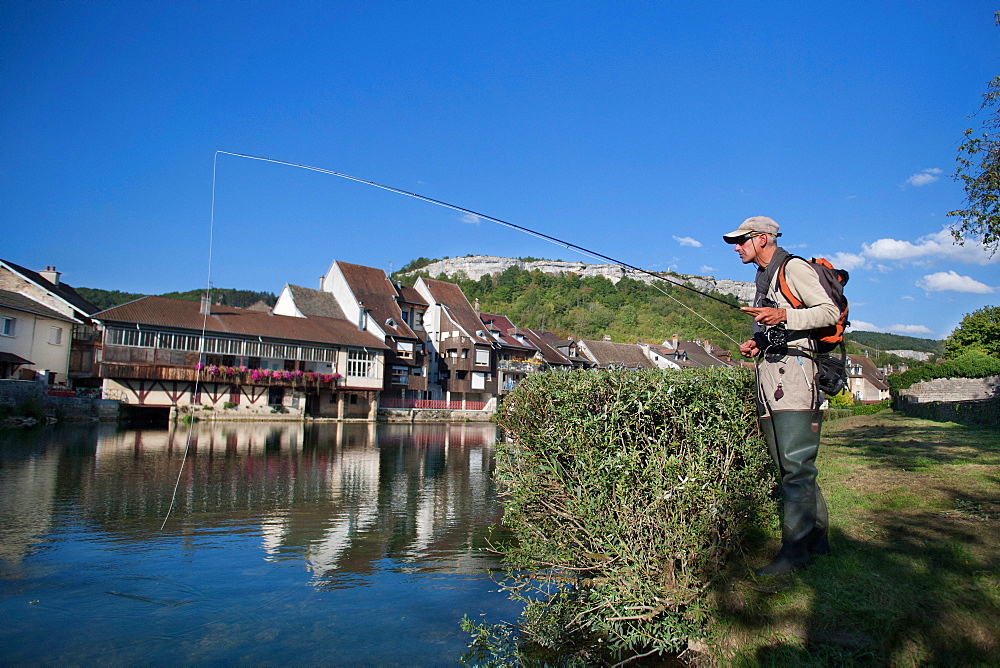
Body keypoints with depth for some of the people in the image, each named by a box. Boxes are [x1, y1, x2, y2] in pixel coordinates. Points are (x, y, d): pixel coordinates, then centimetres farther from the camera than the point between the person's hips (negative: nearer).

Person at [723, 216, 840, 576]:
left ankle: (794, 550, -7)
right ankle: (817, 536, 20)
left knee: (795, 464, -10)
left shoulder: (793, 268, -2)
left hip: (793, 372, -9)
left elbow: (830, 311, -11)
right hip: (769, 377, 10)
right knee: (790, 466, 10)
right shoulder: (764, 279, 26)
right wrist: (758, 344, 13)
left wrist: (784, 316, -25)